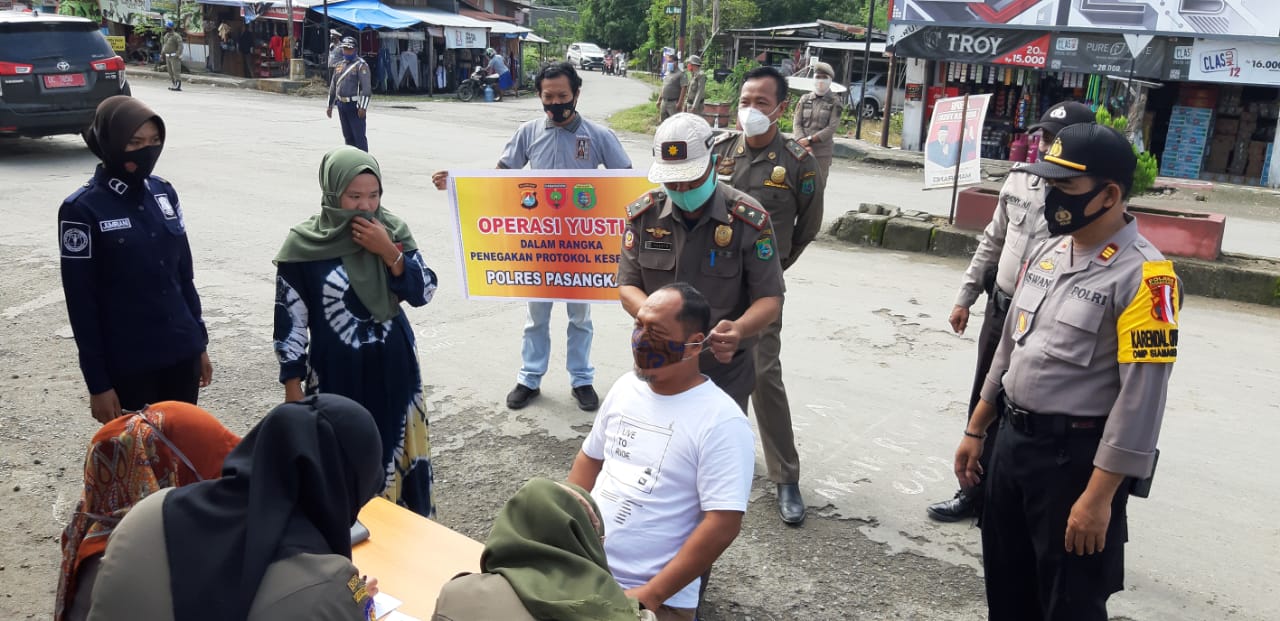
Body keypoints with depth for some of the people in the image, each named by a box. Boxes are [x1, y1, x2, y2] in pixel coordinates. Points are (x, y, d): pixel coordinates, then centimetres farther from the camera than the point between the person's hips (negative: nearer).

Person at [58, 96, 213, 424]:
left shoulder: (163, 193, 5)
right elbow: (81, 303, -10)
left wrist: (200, 343, 13)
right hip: (126, 365, -5)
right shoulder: (83, 209, -11)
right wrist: (98, 383, -10)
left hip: (181, 354, 5)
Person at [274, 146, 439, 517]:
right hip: (336, 373, -3)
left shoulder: (392, 230, -3)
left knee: (396, 452, 13)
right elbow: (289, 320, -6)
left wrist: (389, 253, -19)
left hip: (393, 367, 3)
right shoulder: (304, 244, -11)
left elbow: (424, 293, -5)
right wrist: (293, 387, -5)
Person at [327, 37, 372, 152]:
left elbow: (366, 87, -15)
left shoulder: (361, 65, -7)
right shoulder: (339, 66, 16)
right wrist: (330, 105, 19)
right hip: (342, 105, 7)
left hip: (355, 105, -7)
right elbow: (333, 87, 22)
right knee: (348, 136, 13)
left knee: (359, 136, -7)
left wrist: (363, 107, -21)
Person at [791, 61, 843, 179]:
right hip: (802, 150, 2)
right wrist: (803, 143, -14)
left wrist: (809, 140, -16)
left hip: (822, 152, -2)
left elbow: (832, 127, -9)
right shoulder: (805, 99, 8)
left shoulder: (834, 102, 1)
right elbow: (796, 123, 2)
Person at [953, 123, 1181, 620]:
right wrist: (975, 431, 16)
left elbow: (1141, 398, -21)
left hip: (1077, 456, -7)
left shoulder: (1143, 276, -18)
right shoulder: (1047, 252, 6)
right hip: (1013, 440, 7)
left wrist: (1099, 496, -20)